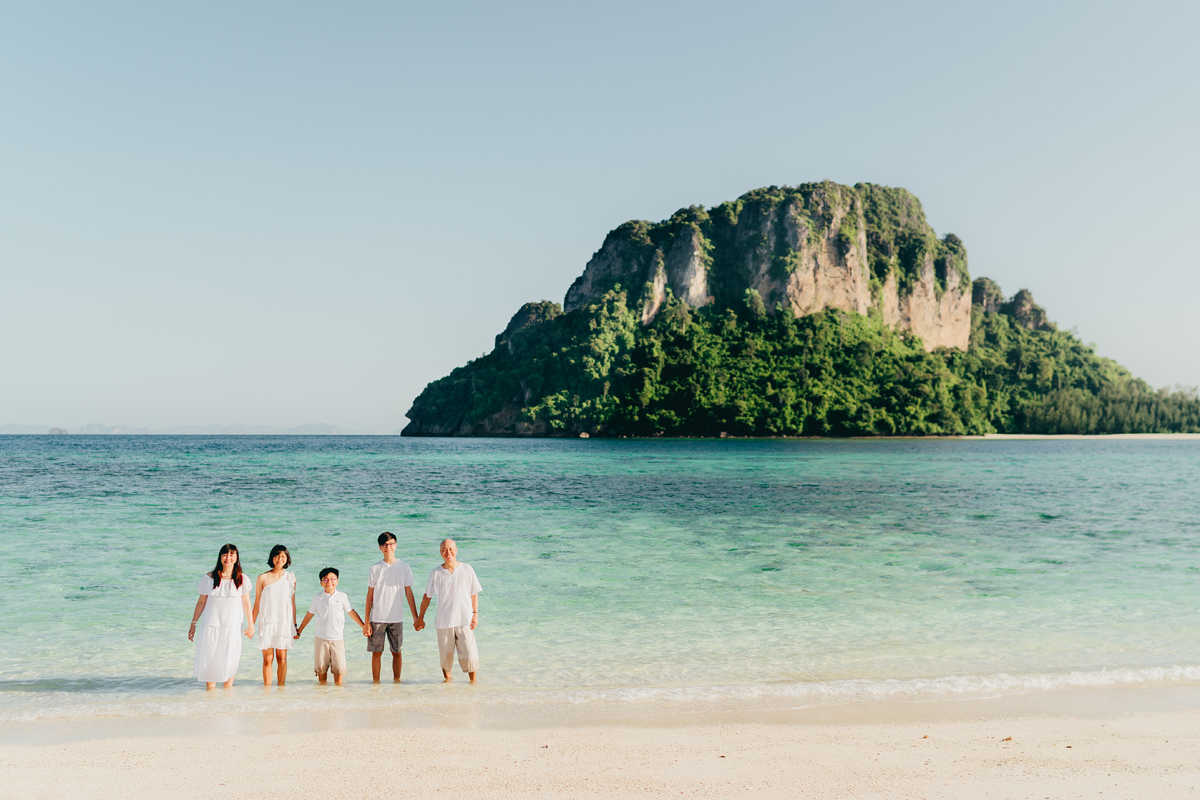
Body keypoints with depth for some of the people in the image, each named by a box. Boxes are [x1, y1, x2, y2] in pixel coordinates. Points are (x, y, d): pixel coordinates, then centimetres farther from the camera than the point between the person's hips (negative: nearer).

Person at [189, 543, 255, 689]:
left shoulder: (242, 580, 1)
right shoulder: (209, 578, 1)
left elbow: (246, 603, 6)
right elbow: (201, 602, 7)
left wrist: (251, 625, 7)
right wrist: (193, 624, 7)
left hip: (232, 626, 0)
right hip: (210, 626, 0)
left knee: (229, 661, 2)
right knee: (209, 660, 1)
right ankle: (210, 689, 13)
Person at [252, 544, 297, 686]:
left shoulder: (291, 578, 6)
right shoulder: (263, 578, -1)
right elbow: (257, 603, 3)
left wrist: (295, 624, 12)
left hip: (285, 622, 2)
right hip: (267, 622, -2)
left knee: (282, 658, 3)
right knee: (267, 659, -1)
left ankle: (281, 686, 13)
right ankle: (267, 686, 8)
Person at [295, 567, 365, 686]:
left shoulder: (342, 596, 2)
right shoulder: (317, 597, 4)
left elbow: (351, 612, 7)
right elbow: (309, 614, 13)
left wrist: (363, 626, 3)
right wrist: (299, 631, 17)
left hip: (337, 638, -1)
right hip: (321, 638, 1)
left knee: (339, 666, -1)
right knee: (321, 666, 4)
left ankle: (338, 685, 10)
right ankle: (322, 686, 16)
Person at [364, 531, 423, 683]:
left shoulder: (404, 567, 3)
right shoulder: (374, 568, 2)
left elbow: (409, 594, 6)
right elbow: (370, 595, 4)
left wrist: (416, 618, 2)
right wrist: (366, 622, 1)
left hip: (396, 618, 0)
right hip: (377, 618, 0)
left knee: (396, 652, 5)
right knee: (376, 652, 3)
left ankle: (396, 680, 17)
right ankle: (375, 682, 14)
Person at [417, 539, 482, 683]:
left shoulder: (467, 570, 1)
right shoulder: (436, 573, 1)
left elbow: (474, 594, 7)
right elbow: (427, 596, 10)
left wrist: (475, 613, 0)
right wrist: (420, 617, 13)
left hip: (464, 619, -1)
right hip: (444, 621, 1)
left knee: (469, 653, -4)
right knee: (445, 655, 7)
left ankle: (473, 679, 14)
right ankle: (447, 677, 30)